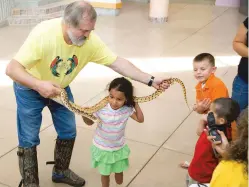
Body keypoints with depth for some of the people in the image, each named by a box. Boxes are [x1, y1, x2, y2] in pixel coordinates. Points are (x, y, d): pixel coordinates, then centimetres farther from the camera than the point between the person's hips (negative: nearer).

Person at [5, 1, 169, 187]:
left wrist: (151, 80, -27)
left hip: (60, 87, 5)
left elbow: (118, 62, -21)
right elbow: (12, 69, -36)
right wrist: (39, 85, -51)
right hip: (30, 88, -4)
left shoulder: (90, 40, -24)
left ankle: (61, 172, 36)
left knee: (68, 132, 12)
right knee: (29, 139, 1)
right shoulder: (43, 34, -37)